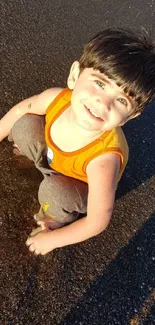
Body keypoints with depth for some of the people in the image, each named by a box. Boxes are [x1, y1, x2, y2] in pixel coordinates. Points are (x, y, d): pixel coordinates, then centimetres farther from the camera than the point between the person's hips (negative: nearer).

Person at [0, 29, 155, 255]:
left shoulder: (102, 161, -44)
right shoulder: (56, 98, -32)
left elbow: (97, 222, -30)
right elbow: (22, 109, -7)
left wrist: (52, 239, -15)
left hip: (83, 191, -3)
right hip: (54, 158, 4)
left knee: (53, 191, -34)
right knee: (23, 126, -14)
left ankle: (60, 218, 4)